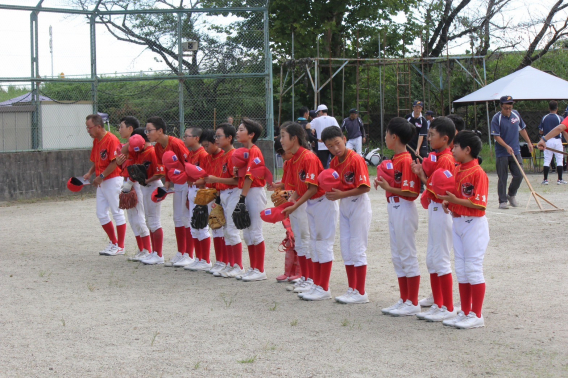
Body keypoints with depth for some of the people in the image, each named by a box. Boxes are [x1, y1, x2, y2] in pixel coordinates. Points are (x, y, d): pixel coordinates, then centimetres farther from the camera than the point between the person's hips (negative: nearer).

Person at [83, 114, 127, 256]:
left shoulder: (112, 140, -15)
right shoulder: (96, 141, 13)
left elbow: (115, 162, -20)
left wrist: (101, 176, -19)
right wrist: (90, 173, 4)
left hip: (113, 180, -9)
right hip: (101, 182, 9)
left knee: (117, 213, -1)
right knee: (101, 214, 10)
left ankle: (120, 247, 6)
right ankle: (113, 243, 22)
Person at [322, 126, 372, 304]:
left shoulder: (356, 159, -18)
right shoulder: (334, 162, 5)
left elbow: (365, 188, -22)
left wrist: (341, 194, -25)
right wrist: (331, 193, -10)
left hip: (358, 204, -8)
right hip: (343, 205, 8)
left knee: (357, 248, -4)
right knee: (346, 248, 11)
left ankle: (361, 293, 2)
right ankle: (352, 289, 21)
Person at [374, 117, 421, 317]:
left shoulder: (406, 161, -17)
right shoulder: (395, 159, 12)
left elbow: (411, 192, -21)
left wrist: (389, 188, -20)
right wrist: (383, 183, 4)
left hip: (404, 210, -10)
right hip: (393, 209, 10)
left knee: (408, 256, -2)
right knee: (397, 257, 14)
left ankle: (413, 303, 5)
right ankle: (404, 300, 22)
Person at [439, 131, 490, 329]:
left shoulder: (478, 173, -16)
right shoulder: (456, 170, 10)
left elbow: (479, 204, -21)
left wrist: (455, 200, -24)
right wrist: (447, 202, 0)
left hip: (474, 224, -9)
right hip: (457, 222, 9)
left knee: (473, 269, -2)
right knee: (461, 270, 13)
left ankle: (476, 315, 6)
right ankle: (465, 312, 21)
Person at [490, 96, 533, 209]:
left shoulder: (516, 114, 6)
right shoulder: (496, 118, -10)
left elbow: (522, 129, 20)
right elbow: (496, 136, -14)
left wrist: (529, 142, 21)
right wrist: (507, 146, -24)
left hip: (515, 152, 5)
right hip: (502, 153, -5)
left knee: (519, 175, 0)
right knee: (502, 178, -2)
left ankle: (511, 195, 23)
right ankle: (502, 201, 4)